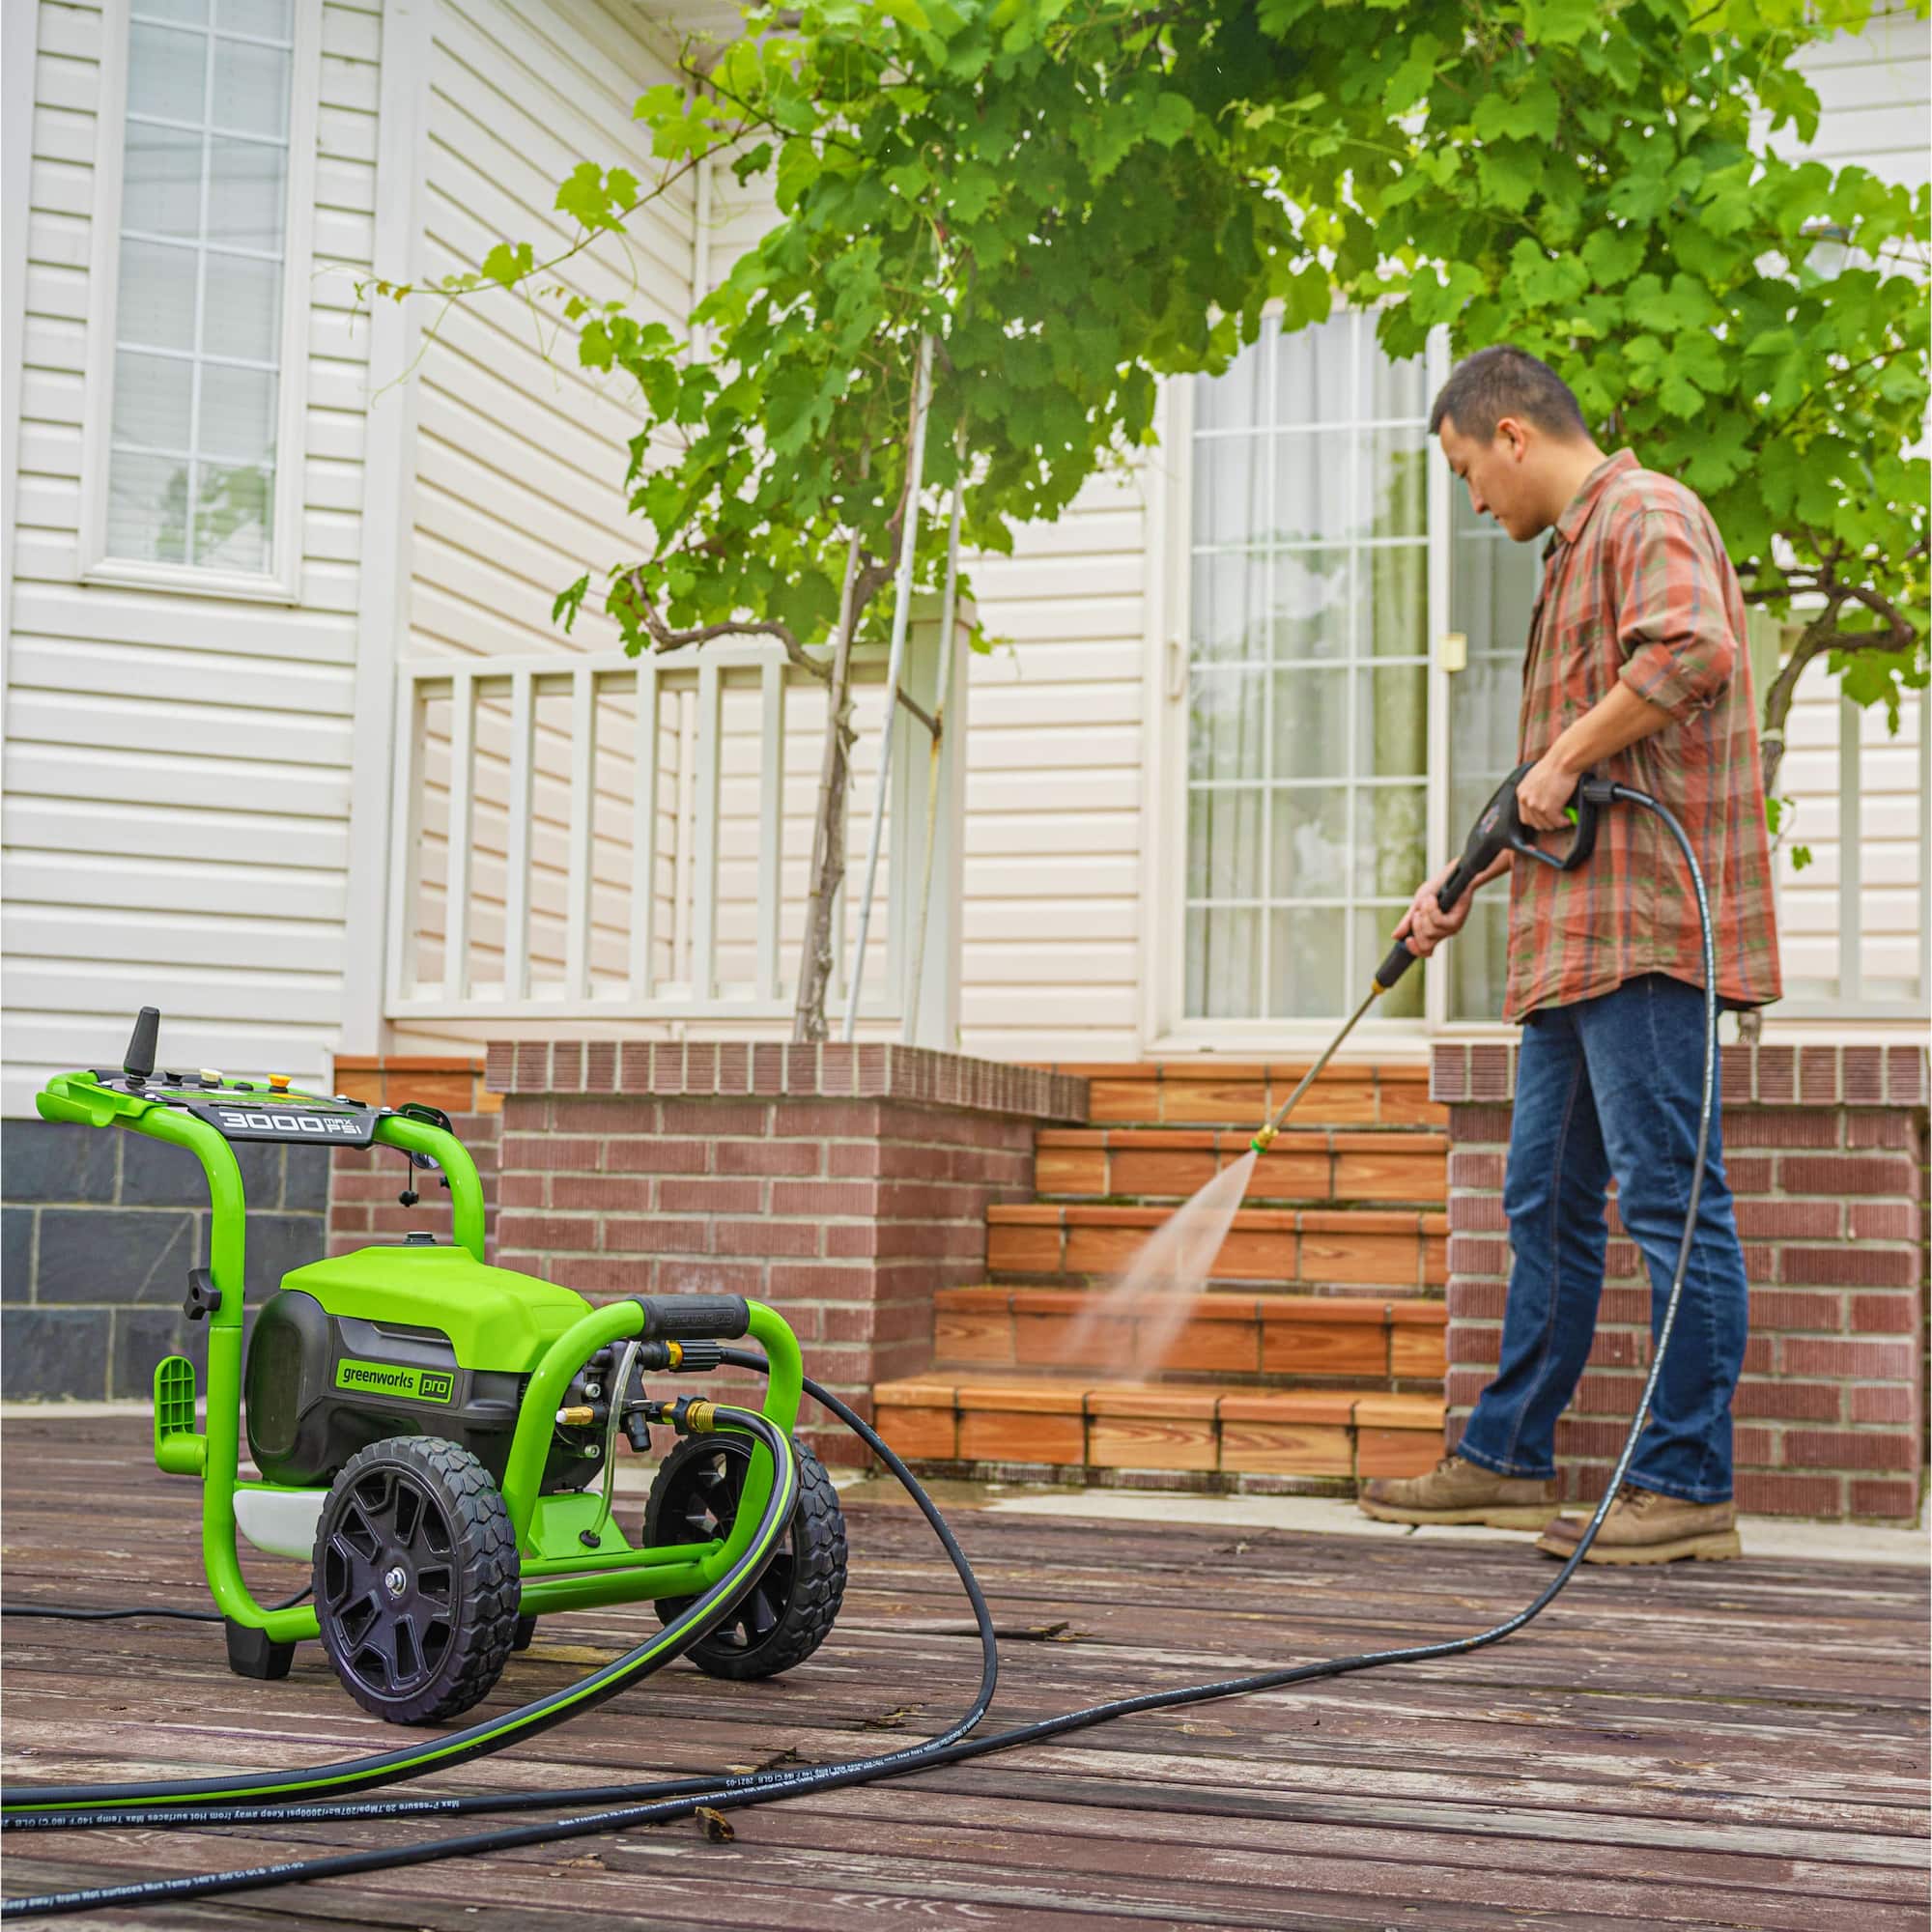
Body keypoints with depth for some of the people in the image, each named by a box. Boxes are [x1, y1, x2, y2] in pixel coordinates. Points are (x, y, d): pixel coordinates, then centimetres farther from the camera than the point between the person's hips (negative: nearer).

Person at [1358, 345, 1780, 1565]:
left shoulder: (1646, 513, -5)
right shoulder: (1579, 549, 27)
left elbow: (1693, 651, -26)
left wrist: (1565, 758, -17)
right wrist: (1465, 882, 25)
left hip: (1644, 926, -11)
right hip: (1580, 934, 11)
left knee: (1671, 1200, -8)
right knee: (1550, 1201, 13)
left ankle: (1690, 1487, -4)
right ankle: (1510, 1461, 21)